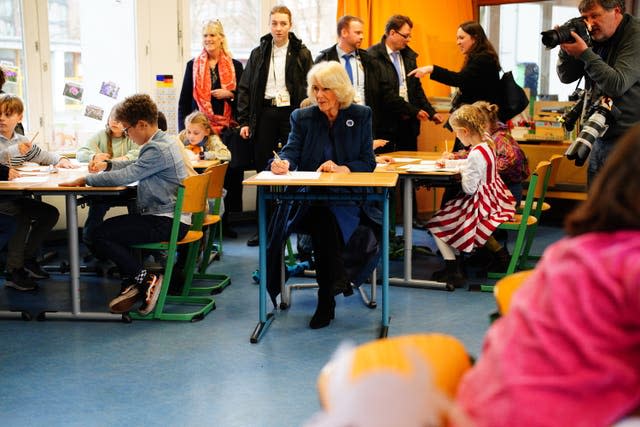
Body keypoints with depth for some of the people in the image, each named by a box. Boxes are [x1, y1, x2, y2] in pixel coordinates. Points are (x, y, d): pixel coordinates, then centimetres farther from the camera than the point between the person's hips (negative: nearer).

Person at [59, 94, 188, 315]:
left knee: (102, 235, -12)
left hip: (167, 222, -11)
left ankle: (147, 280, -6)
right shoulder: (162, 142, 12)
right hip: (170, 217, 11)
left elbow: (124, 177, -23)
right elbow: (135, 164, 29)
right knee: (112, 226, 18)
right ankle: (132, 284, 14)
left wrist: (85, 179, -12)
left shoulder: (158, 149, -20)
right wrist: (108, 164, 16)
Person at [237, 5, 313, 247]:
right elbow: (245, 88, 9)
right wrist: (244, 121, 1)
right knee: (263, 171, 5)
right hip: (265, 113, 3)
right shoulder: (258, 54, 10)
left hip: (291, 112, -2)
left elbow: (309, 88, 1)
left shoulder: (301, 54, 4)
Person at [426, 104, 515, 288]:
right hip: (493, 200, 10)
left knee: (436, 224, 1)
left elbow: (469, 188, -24)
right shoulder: (487, 145, 2)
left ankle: (453, 272, 0)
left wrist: (462, 172, -7)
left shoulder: (476, 154, -26)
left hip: (480, 204, -10)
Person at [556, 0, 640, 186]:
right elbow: (566, 77, 11)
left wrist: (584, 53, -21)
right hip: (599, 137, 7)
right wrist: (565, 50, -7)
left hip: (625, 137, -7)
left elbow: (617, 85, -21)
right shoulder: (596, 38, 8)